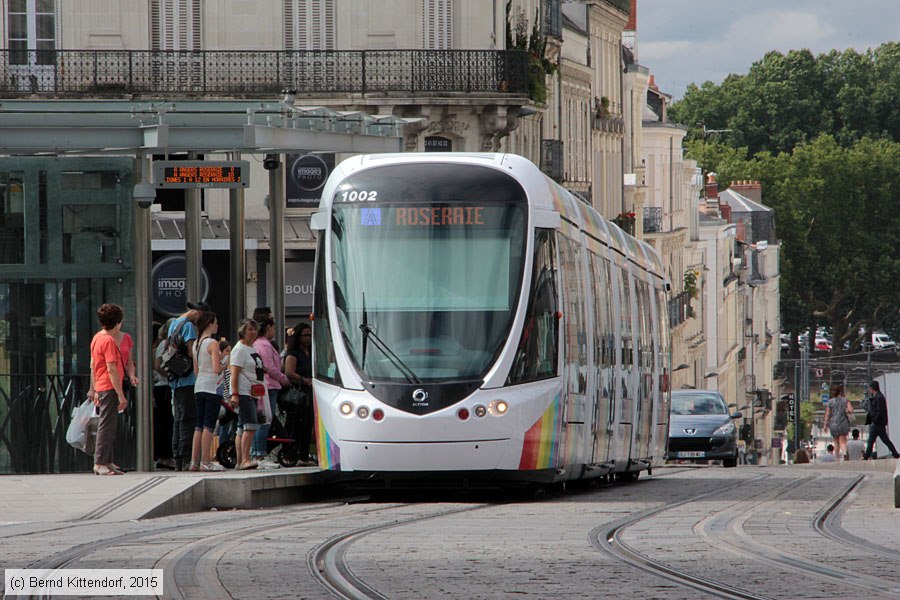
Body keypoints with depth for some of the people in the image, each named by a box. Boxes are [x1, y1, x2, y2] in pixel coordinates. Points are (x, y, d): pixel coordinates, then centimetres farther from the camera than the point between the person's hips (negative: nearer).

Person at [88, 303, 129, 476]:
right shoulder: (109, 341, -15)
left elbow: (93, 365, 20)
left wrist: (94, 389, 26)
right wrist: (121, 395, -19)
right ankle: (100, 463, -10)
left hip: (101, 388, 10)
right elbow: (112, 370, -19)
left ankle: (107, 461, 19)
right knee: (107, 425, -9)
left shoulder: (97, 338, 13)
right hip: (110, 388, -10)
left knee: (110, 425, 15)